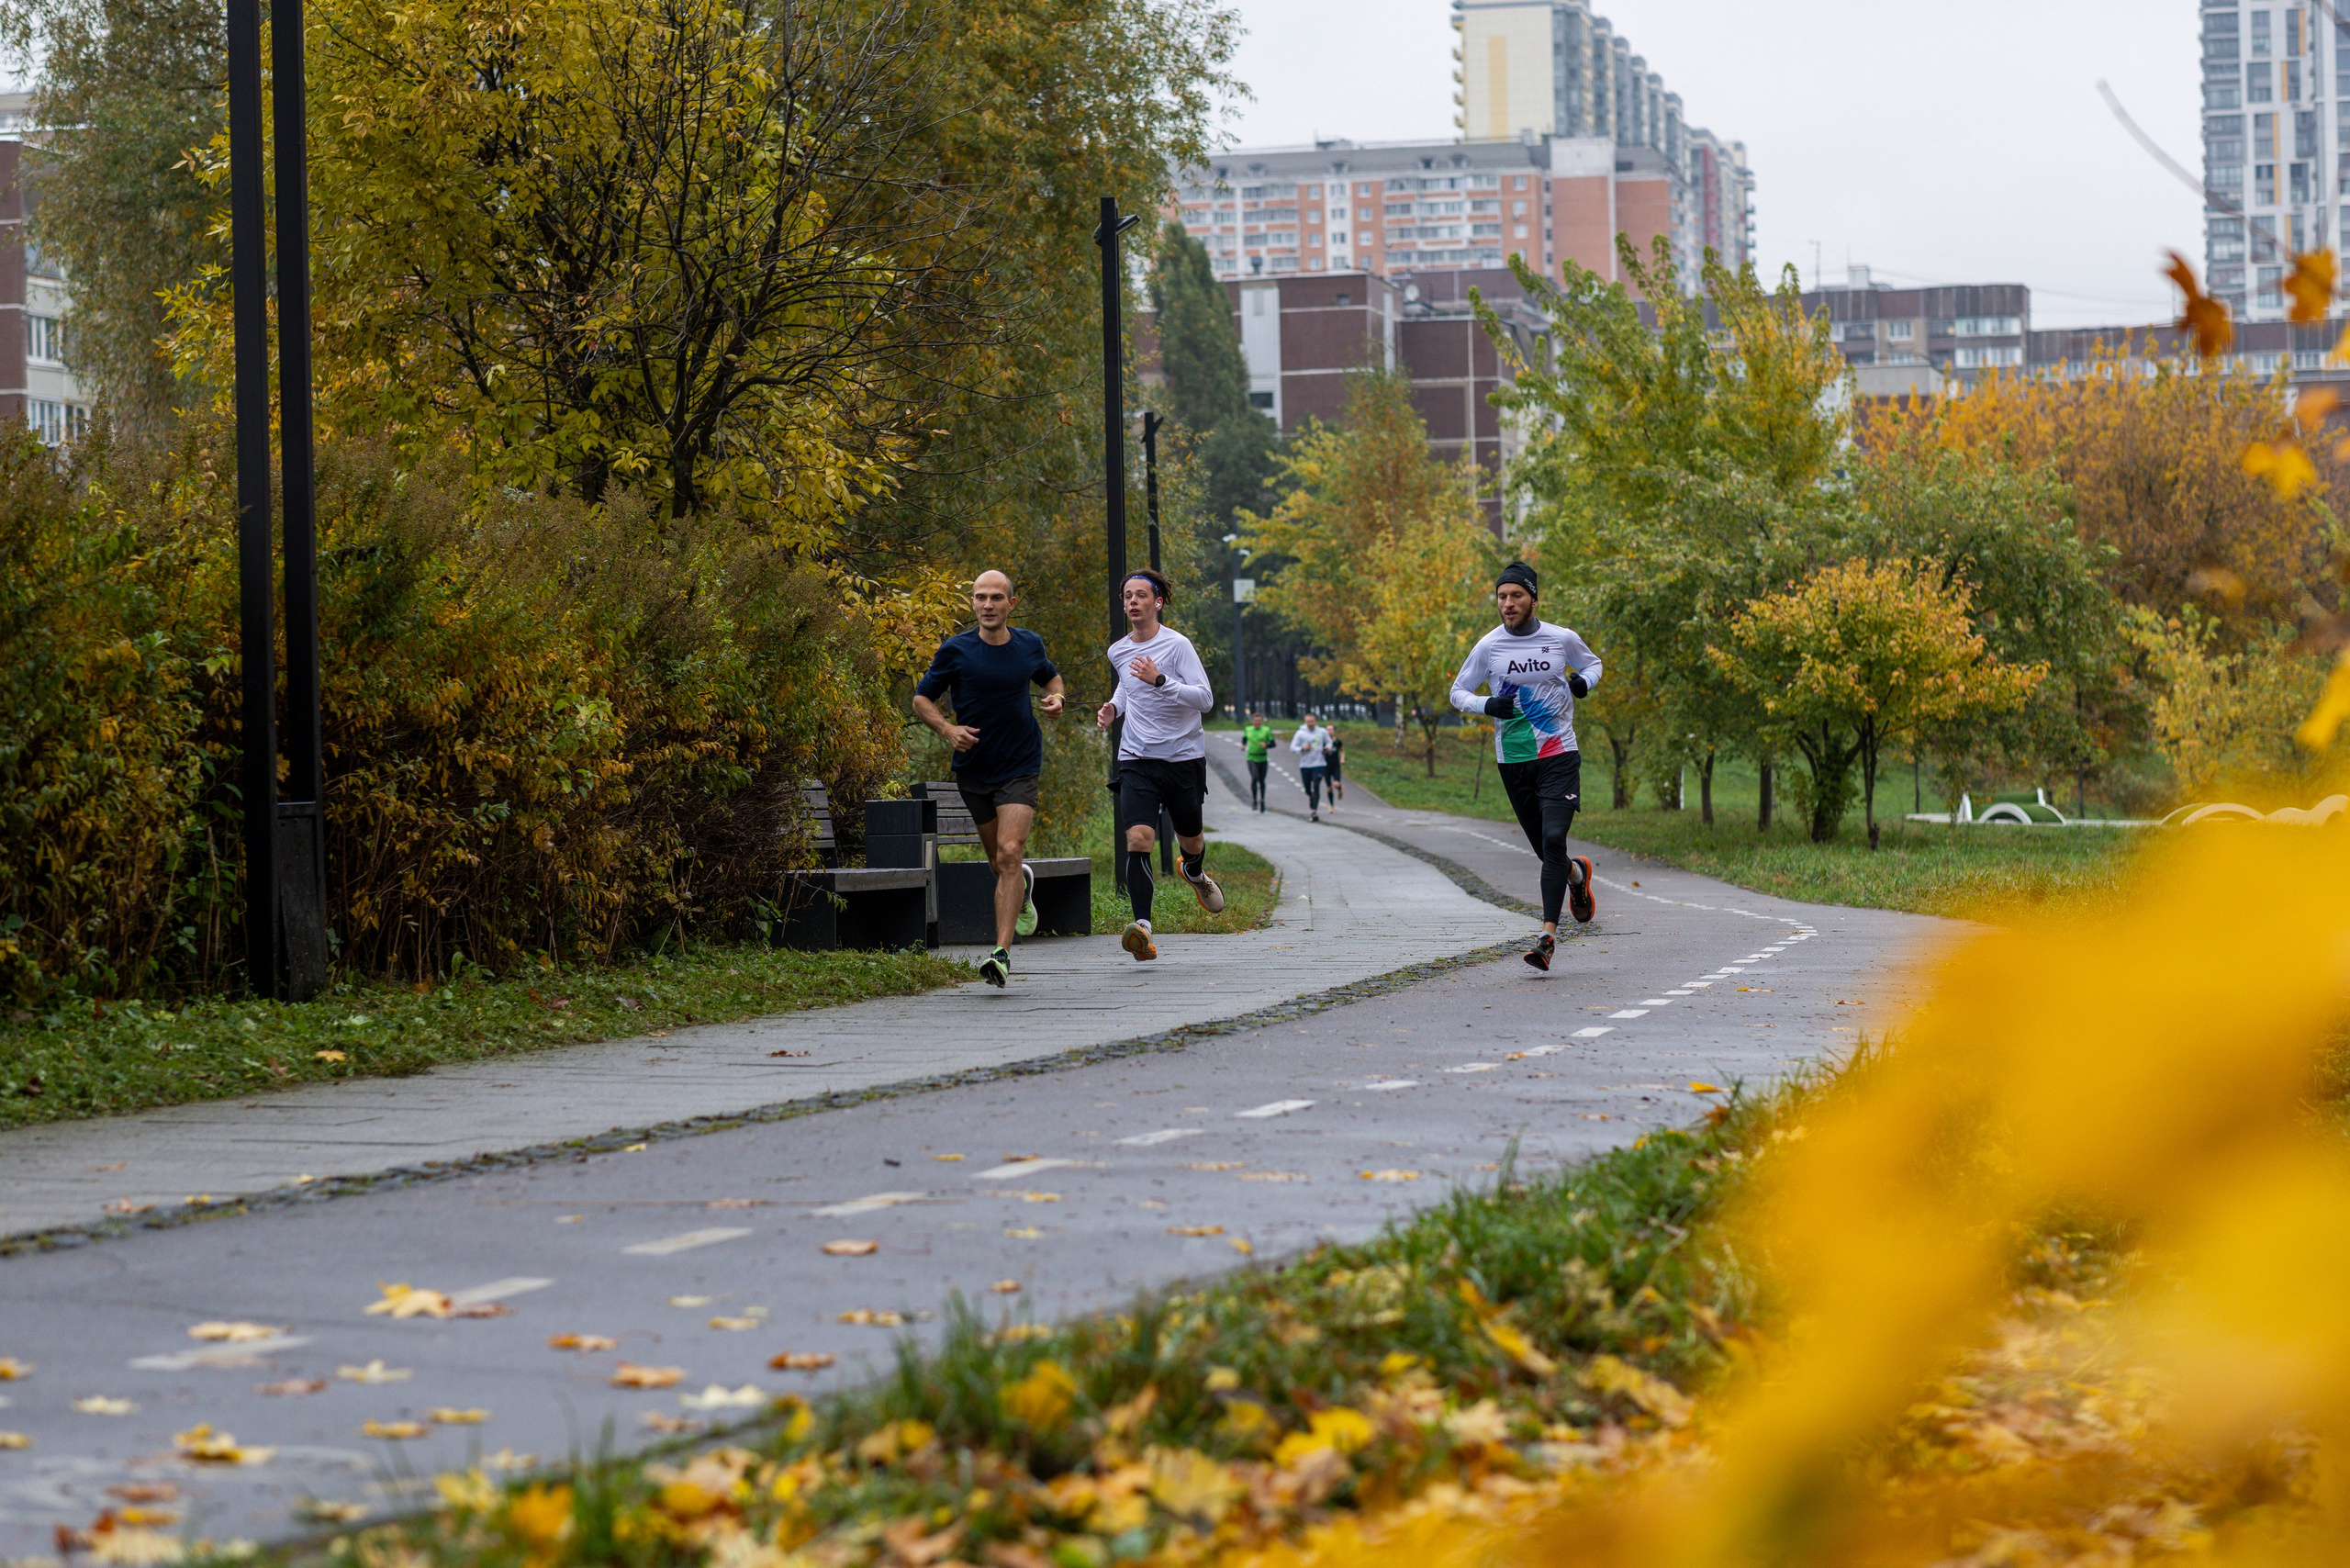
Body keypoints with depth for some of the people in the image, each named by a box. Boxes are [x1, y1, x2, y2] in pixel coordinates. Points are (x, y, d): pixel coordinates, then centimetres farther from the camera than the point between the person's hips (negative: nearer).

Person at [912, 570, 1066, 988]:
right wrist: (947, 729, -17)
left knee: (1009, 853, -18)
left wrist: (1056, 698, 0)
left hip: (1020, 769, -1)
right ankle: (1023, 887, 51)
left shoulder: (1029, 645, 1)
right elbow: (922, 699, 1)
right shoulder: (955, 651, -6)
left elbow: (1049, 676, 22)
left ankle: (1002, 953, -22)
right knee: (1000, 863, 12)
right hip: (973, 769, 1)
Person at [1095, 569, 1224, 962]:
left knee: (1190, 841, 14)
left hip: (1183, 757, -2)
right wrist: (1114, 707, 10)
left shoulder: (1177, 645, -9)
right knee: (1138, 838, -19)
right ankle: (1142, 928, -27)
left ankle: (1194, 872, 54)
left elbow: (1205, 699, -15)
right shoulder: (1118, 652, 8)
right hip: (1136, 760, 2)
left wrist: (1160, 681, -27)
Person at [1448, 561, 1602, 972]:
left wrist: (1584, 681, -5)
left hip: (1559, 756, -2)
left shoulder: (1562, 639, -1)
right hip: (1513, 761, 2)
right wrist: (1487, 705, -12)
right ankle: (1577, 873, 43)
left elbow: (1592, 662, 19)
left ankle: (1548, 934, -18)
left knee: (1554, 839, -18)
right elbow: (1458, 691, 9)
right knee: (1546, 850, 7)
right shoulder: (1489, 646, -1)